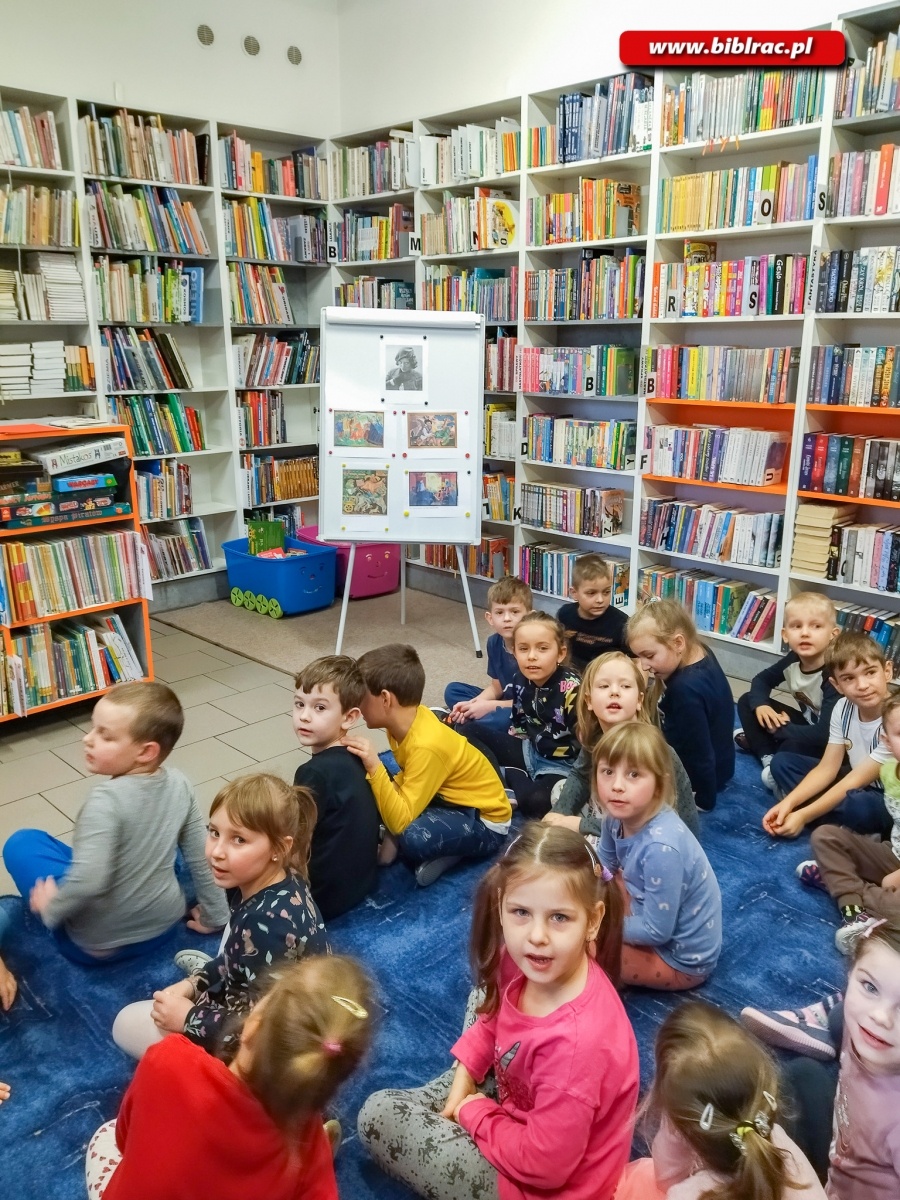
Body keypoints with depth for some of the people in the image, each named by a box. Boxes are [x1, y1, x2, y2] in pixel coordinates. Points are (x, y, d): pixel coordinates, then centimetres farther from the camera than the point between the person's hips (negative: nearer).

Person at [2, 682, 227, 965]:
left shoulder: (108, 799, -27)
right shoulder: (179, 784, -10)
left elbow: (88, 882, -34)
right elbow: (201, 857, -2)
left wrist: (51, 909, -14)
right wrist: (215, 916, 10)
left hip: (99, 945, -5)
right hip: (165, 926, 6)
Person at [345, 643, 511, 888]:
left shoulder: (426, 745, -34)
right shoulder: (409, 719, -10)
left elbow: (400, 822, -34)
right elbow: (408, 778, 8)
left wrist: (374, 767, -40)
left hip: (484, 822, -8)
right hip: (451, 797, 8)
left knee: (414, 838, -35)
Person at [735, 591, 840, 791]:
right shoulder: (793, 660, -12)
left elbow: (825, 734, -37)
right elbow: (761, 679, 6)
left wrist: (779, 729, -23)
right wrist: (760, 704, -17)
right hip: (808, 725, 8)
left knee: (792, 747, -38)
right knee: (747, 701, 1)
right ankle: (768, 757, -6)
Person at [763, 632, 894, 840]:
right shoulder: (843, 708, -8)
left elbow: (857, 780, -26)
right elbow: (827, 768, -6)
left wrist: (803, 816, -25)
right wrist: (788, 803, -21)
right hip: (858, 782, 7)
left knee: (859, 805, -40)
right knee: (782, 763, -3)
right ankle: (846, 828, -13)